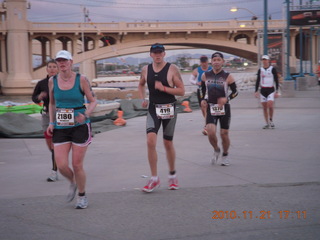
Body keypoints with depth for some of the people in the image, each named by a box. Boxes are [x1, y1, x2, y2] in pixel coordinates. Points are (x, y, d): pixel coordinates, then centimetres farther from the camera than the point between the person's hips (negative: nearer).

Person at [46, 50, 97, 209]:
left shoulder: (81, 80, -6)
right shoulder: (52, 81, 3)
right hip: (60, 128, 3)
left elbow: (93, 101, -1)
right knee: (61, 166, -7)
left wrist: (86, 115, -19)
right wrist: (51, 122, 5)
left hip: (80, 127, -3)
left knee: (77, 165, -1)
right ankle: (73, 183, 28)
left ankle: (82, 196, 23)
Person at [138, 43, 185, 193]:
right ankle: (154, 178, -6)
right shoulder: (146, 70, 5)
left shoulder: (172, 69, -7)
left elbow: (181, 91, -9)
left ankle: (172, 176, 29)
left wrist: (163, 88, -19)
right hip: (153, 109, 2)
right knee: (150, 141, -16)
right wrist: (143, 99, 8)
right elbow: (141, 85, 25)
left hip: (169, 109, -2)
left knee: (168, 144, 8)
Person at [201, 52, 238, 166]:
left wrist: (227, 99, -17)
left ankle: (225, 155, 27)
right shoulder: (205, 75, 2)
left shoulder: (228, 76, -6)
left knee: (224, 134, 4)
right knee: (211, 133, -15)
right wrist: (204, 100, 2)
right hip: (211, 108, 1)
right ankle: (216, 150, 15)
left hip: (224, 108, -1)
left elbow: (235, 91, 0)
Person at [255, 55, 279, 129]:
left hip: (271, 90, -3)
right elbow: (257, 81, 13)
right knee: (264, 108, 3)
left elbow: (276, 80, -1)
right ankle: (267, 124, 11)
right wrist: (256, 91, 6)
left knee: (270, 105, -19)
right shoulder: (260, 70, 8)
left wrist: (276, 91, -7)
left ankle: (271, 120, 1)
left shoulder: (273, 69, -2)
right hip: (262, 90, 4)